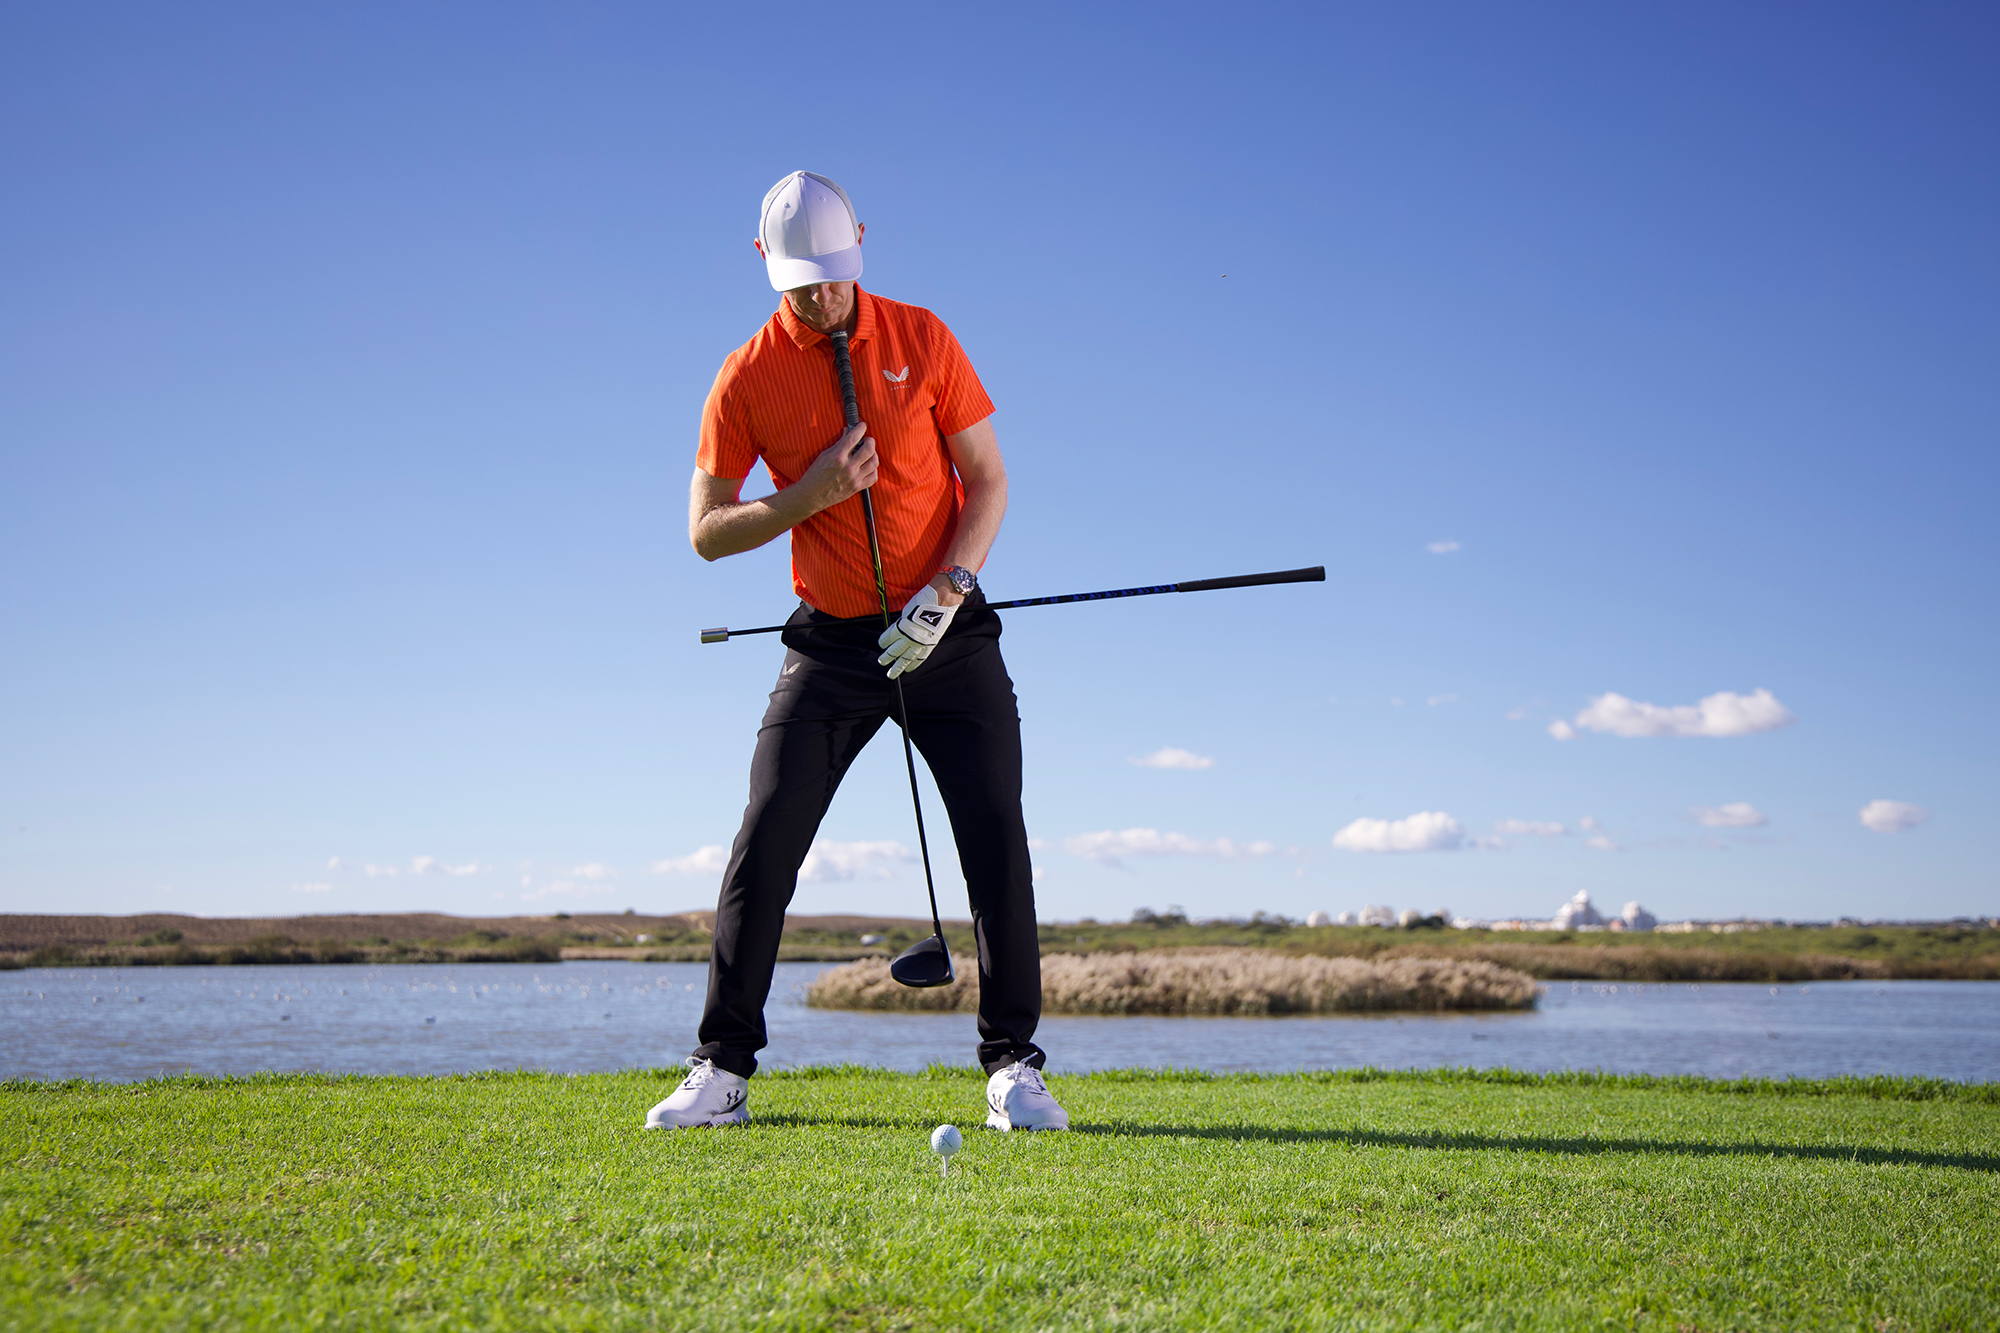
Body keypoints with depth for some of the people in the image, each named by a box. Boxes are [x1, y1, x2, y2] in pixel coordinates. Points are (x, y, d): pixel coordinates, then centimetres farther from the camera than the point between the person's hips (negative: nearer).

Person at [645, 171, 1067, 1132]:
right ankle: (722, 1070, 4)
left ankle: (1012, 1065, 3)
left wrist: (945, 591, -14)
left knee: (996, 837, -8)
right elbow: (705, 531, -1)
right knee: (765, 842, -7)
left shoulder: (922, 338, -2)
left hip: (948, 631, 0)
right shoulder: (747, 377, -3)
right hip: (832, 639, 0)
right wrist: (810, 495, -17)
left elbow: (987, 478, 0)